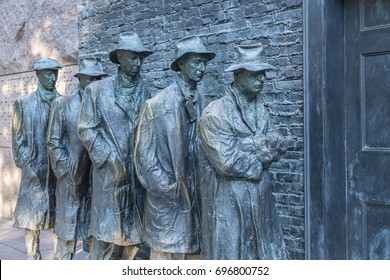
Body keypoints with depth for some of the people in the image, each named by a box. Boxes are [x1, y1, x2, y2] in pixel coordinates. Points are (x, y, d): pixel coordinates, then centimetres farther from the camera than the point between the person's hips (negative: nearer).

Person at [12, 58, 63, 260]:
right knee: (33, 213, 3)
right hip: (35, 169, -1)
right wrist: (25, 163, -2)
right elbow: (18, 137, 4)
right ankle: (33, 257, 14)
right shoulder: (24, 104, 2)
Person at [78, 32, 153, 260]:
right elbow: (86, 130, -2)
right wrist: (111, 159, -8)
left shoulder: (145, 93, 9)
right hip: (109, 173, -3)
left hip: (139, 173, 3)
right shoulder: (97, 89, 0)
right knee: (104, 234, 0)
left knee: (135, 235, 10)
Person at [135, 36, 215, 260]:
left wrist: (200, 187, 4)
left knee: (191, 251, 11)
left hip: (195, 197, 5)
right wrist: (168, 189, -9)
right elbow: (145, 153, -6)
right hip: (168, 199, -4)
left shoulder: (202, 102, 5)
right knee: (167, 253, 3)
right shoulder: (159, 104, -8)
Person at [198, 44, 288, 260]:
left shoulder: (261, 109, 11)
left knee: (271, 254, 13)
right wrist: (260, 161, -6)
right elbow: (228, 163, -20)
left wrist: (245, 146, -14)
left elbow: (279, 145, 1)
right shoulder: (215, 114, -13)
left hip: (261, 202, 7)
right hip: (228, 205, -7)